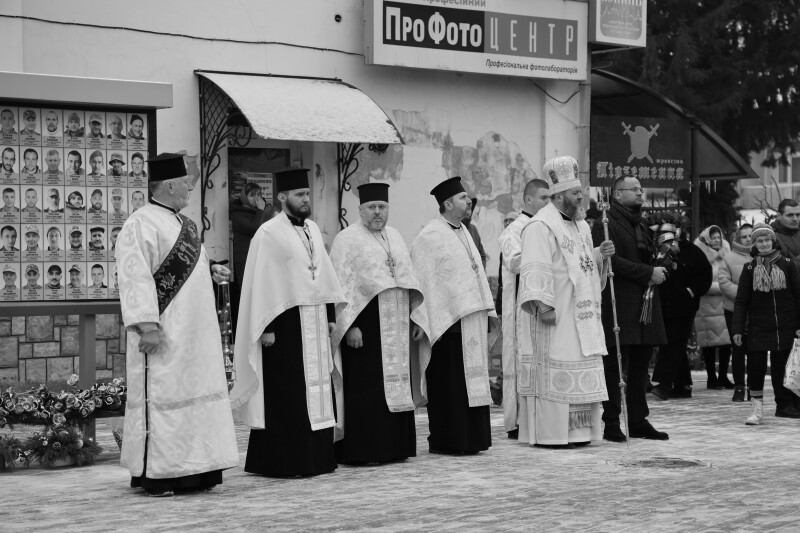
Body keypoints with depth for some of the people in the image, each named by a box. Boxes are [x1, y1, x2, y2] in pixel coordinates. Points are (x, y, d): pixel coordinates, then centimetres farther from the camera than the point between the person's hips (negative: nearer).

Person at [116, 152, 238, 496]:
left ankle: (192, 471, 18)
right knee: (161, 395, -5)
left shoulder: (185, 224, 15)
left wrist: (212, 271, 9)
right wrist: (147, 325, -25)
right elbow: (136, 277, -19)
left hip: (194, 332, 9)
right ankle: (154, 474, 2)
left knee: (196, 392, 10)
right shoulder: (141, 225, -13)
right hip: (163, 333, -9)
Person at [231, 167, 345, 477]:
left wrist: (331, 315, 12)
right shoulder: (269, 233, -8)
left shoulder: (313, 229, 13)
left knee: (316, 390, 8)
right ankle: (282, 461, 3)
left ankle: (316, 458, 14)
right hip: (286, 322, -7)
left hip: (315, 323, 7)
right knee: (286, 396, -4)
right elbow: (261, 282, -11)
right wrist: (266, 327, -15)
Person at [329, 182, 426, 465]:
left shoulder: (395, 236, 16)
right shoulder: (347, 239, -4)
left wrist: (418, 318, 11)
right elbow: (341, 285, -10)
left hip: (396, 326, 6)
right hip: (365, 325, -6)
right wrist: (350, 325, -18)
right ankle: (362, 450, -2)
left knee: (396, 386, 7)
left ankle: (395, 446, 14)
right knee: (366, 388, -6)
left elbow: (409, 280, 18)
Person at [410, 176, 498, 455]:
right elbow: (426, 280, -14)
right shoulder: (431, 237, -11)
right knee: (449, 383, -4)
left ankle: (469, 438, 18)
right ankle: (447, 440, 3)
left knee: (471, 379, 11)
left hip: (472, 319, 9)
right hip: (448, 319, -9)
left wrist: (488, 310, 15)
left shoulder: (463, 231, 15)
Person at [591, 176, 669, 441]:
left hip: (645, 306, 8)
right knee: (614, 367, -5)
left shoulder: (643, 225, 23)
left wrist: (659, 272, 6)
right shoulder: (605, 225, -6)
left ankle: (639, 421, 15)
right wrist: (649, 273, -17)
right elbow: (612, 261, -17)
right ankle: (611, 424, -3)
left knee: (640, 367, 10)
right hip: (617, 306, -8)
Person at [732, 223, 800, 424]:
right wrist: (738, 329, -3)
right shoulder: (749, 269, 3)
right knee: (755, 367, -6)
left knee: (780, 367, 7)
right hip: (758, 329, 0)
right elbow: (741, 301, 3)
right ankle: (757, 409, 1)